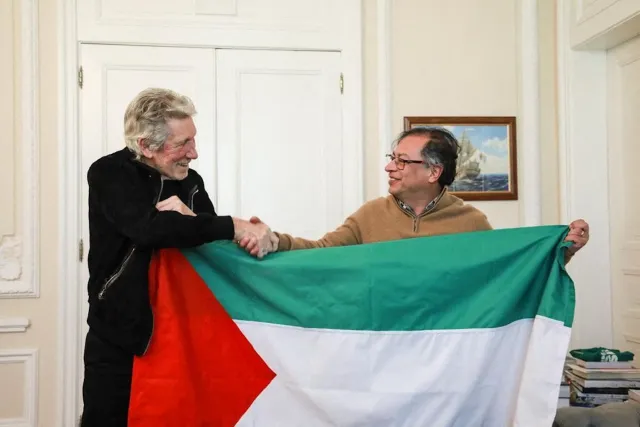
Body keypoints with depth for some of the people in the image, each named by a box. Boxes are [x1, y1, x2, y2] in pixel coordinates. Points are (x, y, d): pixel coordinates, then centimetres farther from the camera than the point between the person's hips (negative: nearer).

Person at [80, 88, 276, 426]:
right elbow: (150, 229, -29)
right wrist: (236, 227, -31)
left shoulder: (191, 181, 4)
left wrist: (188, 220, -19)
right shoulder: (109, 175, -11)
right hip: (119, 341, -4)